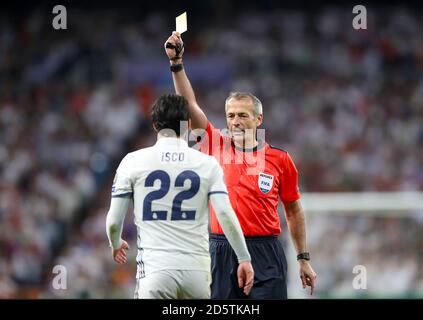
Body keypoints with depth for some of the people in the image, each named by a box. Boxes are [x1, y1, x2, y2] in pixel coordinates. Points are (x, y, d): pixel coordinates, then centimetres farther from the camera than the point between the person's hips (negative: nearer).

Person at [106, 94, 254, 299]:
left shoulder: (133, 161, 3)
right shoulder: (207, 164, 5)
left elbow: (114, 221, 4)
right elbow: (225, 215, -3)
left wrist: (116, 244, 26)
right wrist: (244, 259, 5)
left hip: (155, 268, -2)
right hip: (196, 269, 2)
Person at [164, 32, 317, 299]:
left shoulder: (280, 159, 3)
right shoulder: (217, 146, 6)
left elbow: (294, 211, 12)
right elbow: (190, 105, -2)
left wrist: (304, 259, 12)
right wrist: (177, 63, -12)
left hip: (265, 256, -1)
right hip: (222, 254, 1)